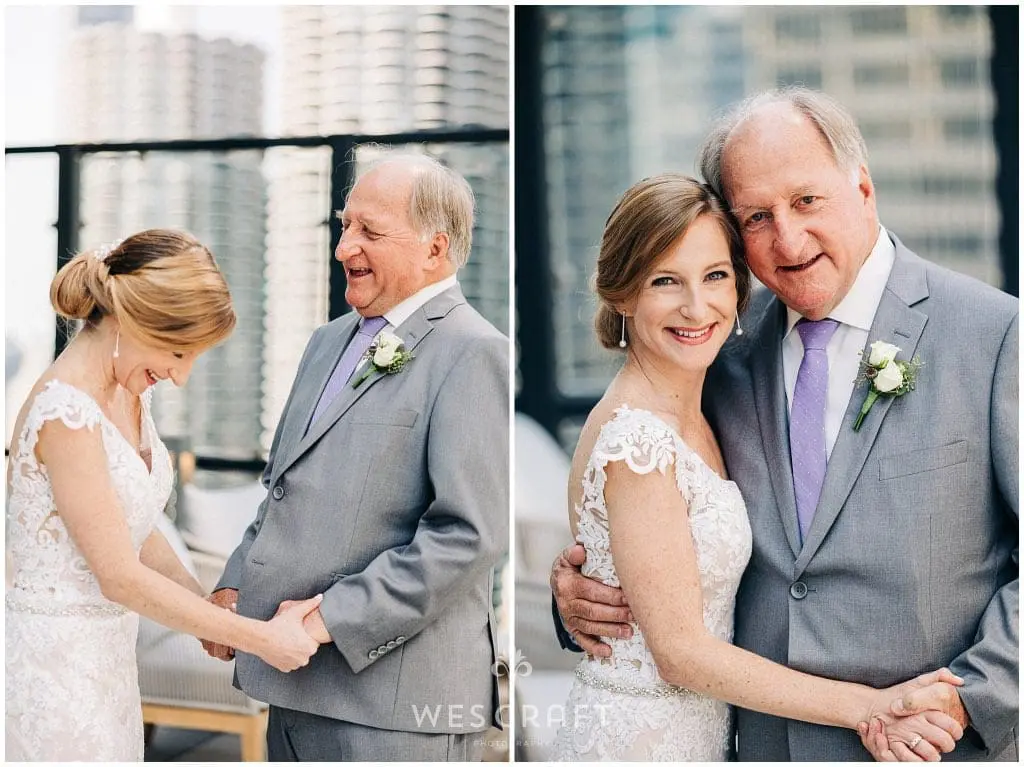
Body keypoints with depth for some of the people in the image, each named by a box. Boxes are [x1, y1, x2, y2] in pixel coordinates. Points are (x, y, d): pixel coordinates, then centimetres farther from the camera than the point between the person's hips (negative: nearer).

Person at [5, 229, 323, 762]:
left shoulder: (131, 393, 5)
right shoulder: (66, 411, -22)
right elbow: (120, 576, -21)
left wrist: (208, 608, 7)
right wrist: (258, 637, -17)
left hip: (107, 653, 9)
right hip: (55, 654, -8)